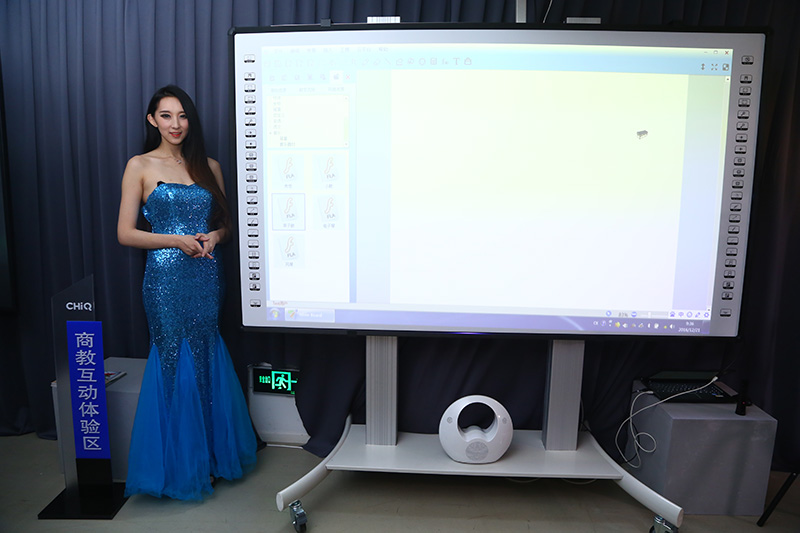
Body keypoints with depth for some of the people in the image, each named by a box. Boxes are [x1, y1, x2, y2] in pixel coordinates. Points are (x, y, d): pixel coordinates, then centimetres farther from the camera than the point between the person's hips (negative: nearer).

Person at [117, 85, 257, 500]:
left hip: (207, 276, 3)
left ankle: (212, 454, 27)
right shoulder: (140, 166, 1)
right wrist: (176, 240, -13)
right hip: (166, 278, -3)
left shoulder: (208, 166, 11)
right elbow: (125, 233, -2)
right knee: (174, 360, 3)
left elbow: (226, 222, 15)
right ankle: (178, 467, 22)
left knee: (206, 359, 9)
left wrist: (215, 236, -6)